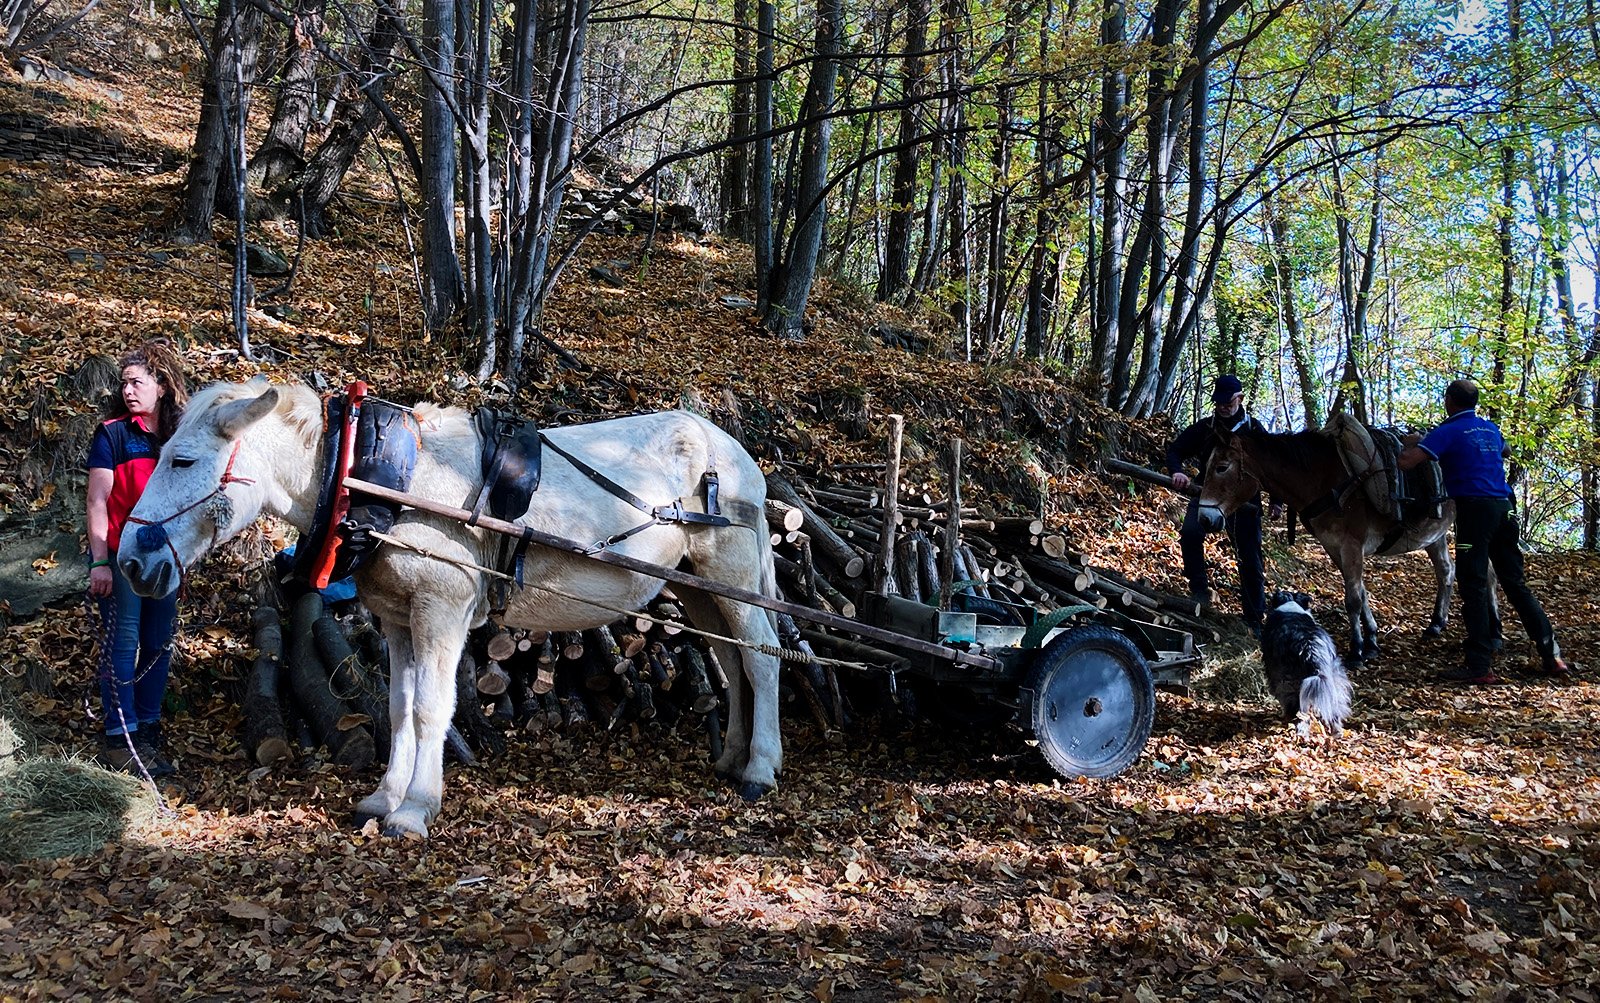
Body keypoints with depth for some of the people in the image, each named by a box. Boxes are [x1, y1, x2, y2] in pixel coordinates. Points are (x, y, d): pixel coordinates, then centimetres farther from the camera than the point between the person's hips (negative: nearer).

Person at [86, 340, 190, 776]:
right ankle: (119, 739, 2)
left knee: (159, 644, 9)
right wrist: (99, 562, -13)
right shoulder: (112, 434, -4)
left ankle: (148, 731, 20)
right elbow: (97, 502, -7)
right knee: (122, 643, -4)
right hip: (120, 556, -5)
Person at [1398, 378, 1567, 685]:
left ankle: (1479, 667, -7)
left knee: (1473, 587, -5)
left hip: (1475, 509, -7)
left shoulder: (1447, 432, -4)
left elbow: (1406, 462, -15)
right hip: (1505, 508, 7)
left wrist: (1412, 443, 7)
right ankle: (1552, 656, 17)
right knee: (1515, 584, 15)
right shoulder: (1492, 429, 17)